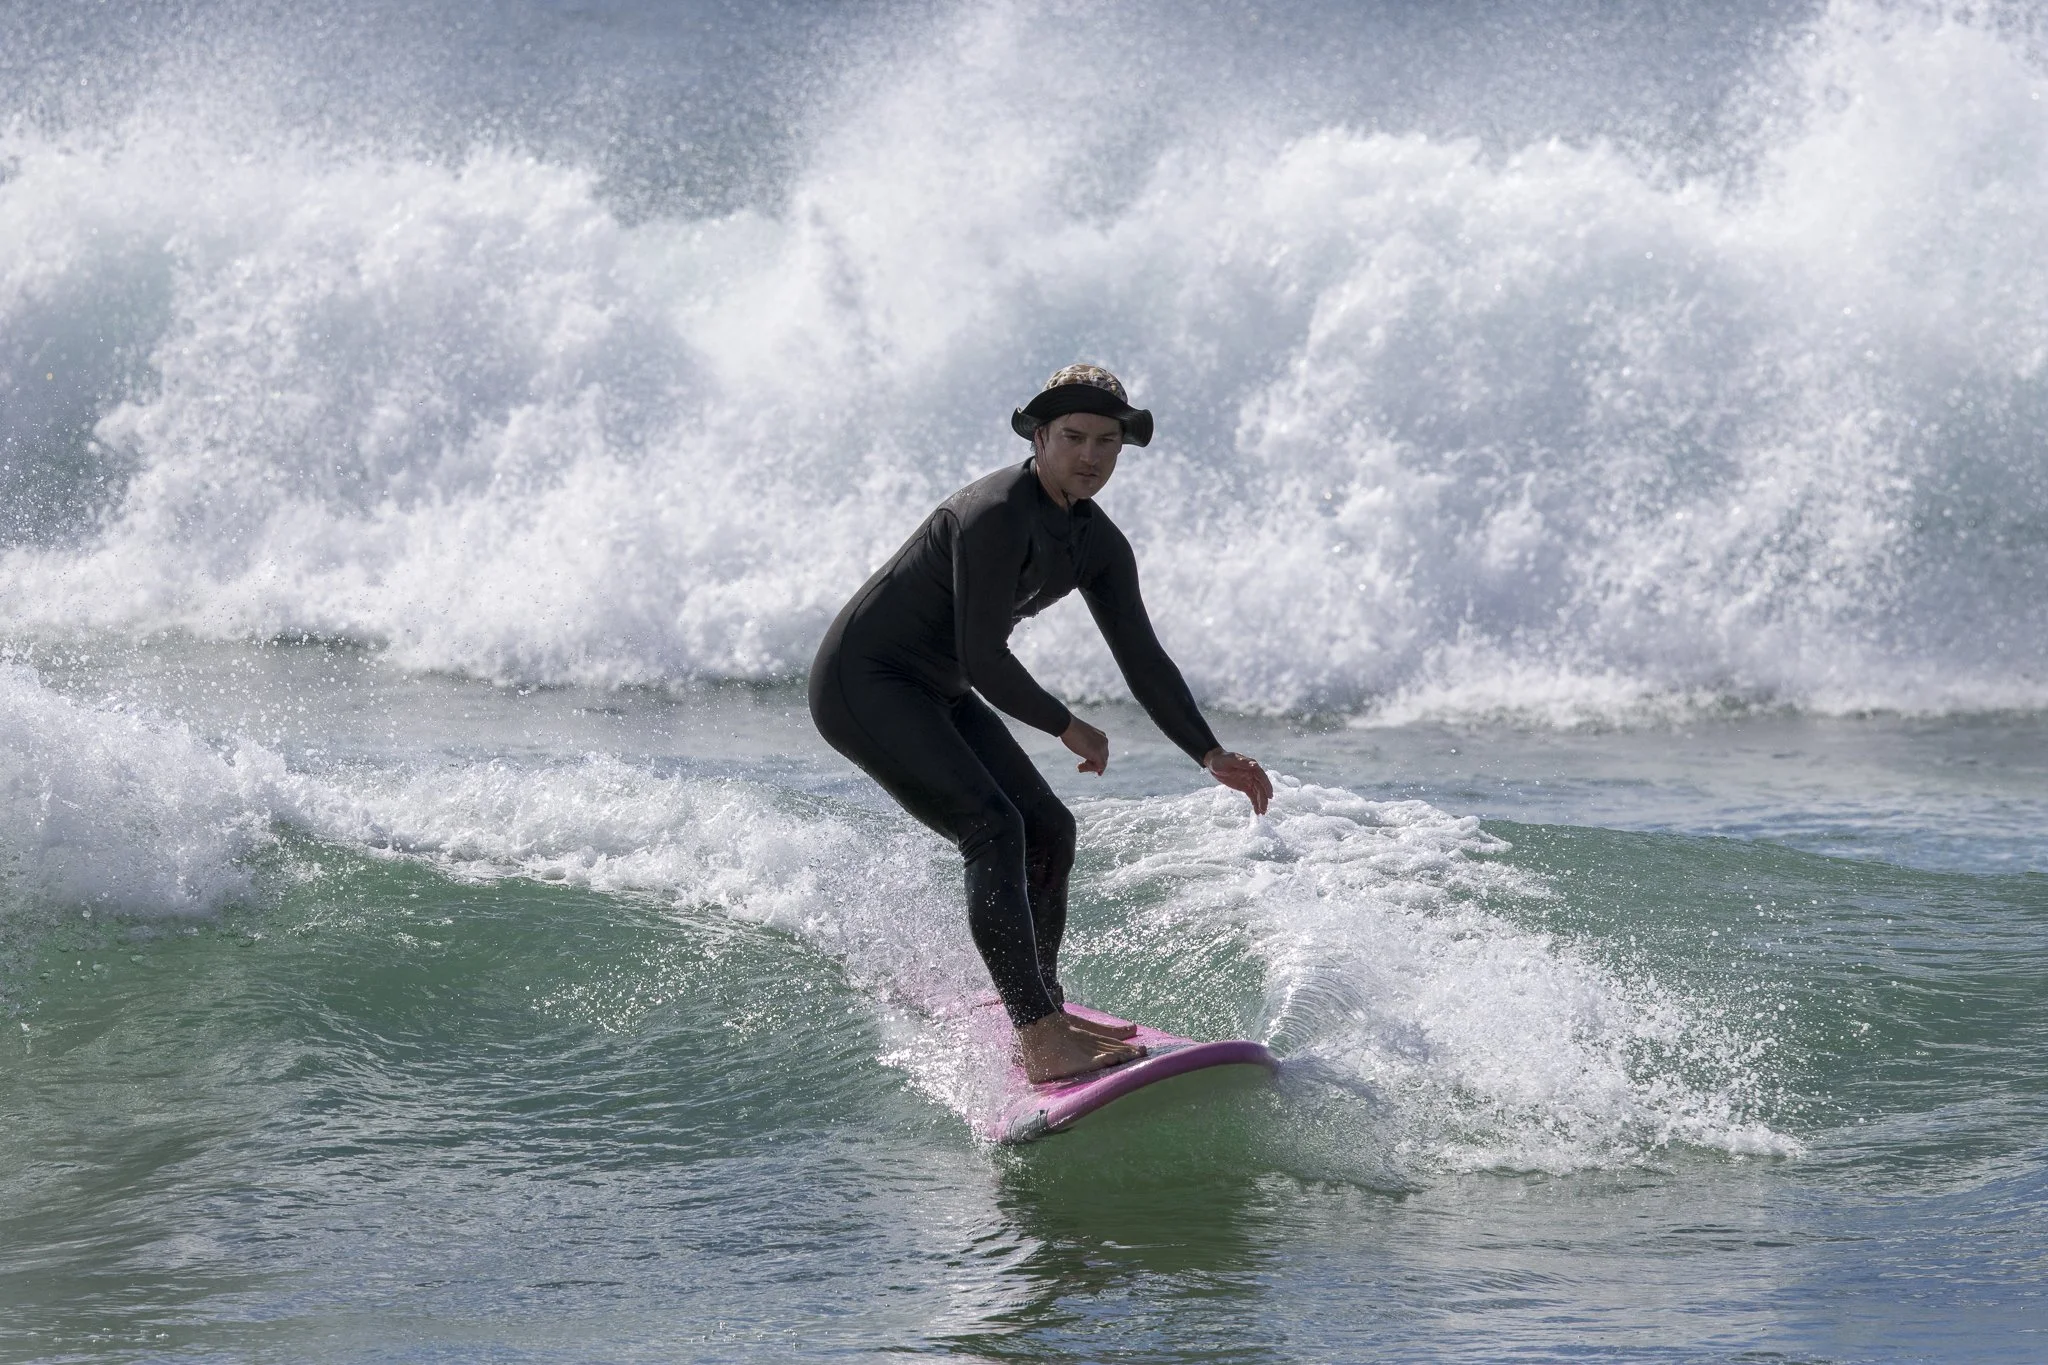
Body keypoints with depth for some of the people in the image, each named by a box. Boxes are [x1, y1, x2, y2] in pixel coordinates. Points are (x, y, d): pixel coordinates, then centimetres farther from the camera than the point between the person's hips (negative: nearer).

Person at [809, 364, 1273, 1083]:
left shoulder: (1099, 544, 3)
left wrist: (1210, 755, -3)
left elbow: (1142, 659, 7)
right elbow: (983, 660, -24)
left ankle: (1042, 1012, 23)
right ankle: (1038, 1043, -30)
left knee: (1049, 832, 7)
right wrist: (1067, 727, -10)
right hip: (862, 681, -10)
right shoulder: (997, 514, -25)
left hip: (936, 695, 10)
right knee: (994, 829, -23)